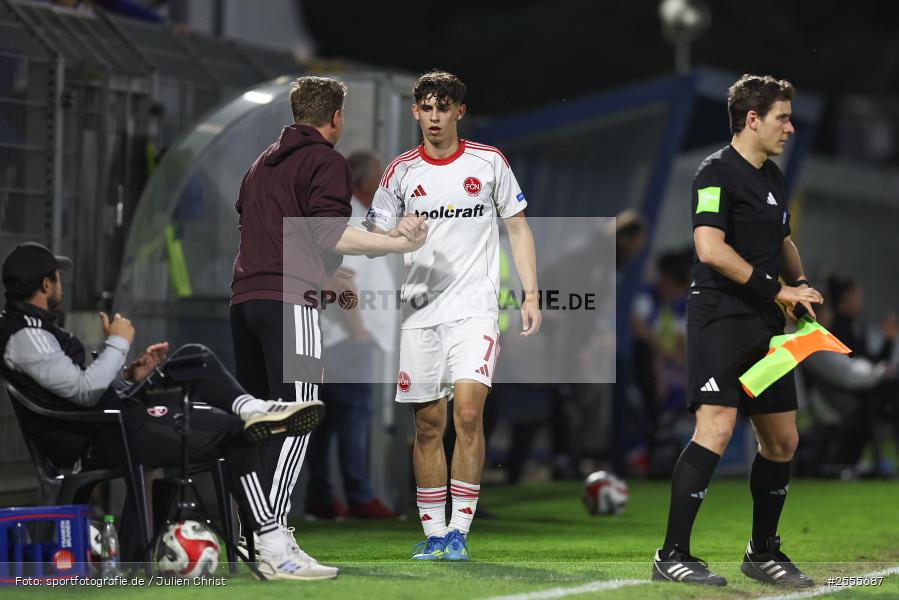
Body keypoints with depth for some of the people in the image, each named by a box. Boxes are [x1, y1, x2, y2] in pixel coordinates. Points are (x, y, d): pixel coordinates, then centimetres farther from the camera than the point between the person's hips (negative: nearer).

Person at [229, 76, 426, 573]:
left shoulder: (262, 163, 23)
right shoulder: (326, 162, 0)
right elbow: (329, 233, -12)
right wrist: (398, 244, -10)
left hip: (243, 298, 8)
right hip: (289, 297, -8)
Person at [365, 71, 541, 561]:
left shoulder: (488, 163, 4)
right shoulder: (401, 171, 7)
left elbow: (518, 228, 10)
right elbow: (373, 239, 9)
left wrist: (530, 294, 2)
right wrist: (394, 237, -15)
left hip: (474, 309, -2)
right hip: (420, 312, 2)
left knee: (468, 411, -16)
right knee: (428, 425, 3)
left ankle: (459, 530, -13)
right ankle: (433, 532, 11)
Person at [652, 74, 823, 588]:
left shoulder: (774, 177, 18)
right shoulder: (717, 173, -9)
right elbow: (710, 249, -20)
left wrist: (800, 285, 13)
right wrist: (777, 290, -16)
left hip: (766, 324, 9)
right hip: (721, 318, -9)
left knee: (783, 439, 9)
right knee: (717, 427, -20)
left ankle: (763, 552, 23)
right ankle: (673, 555, -16)